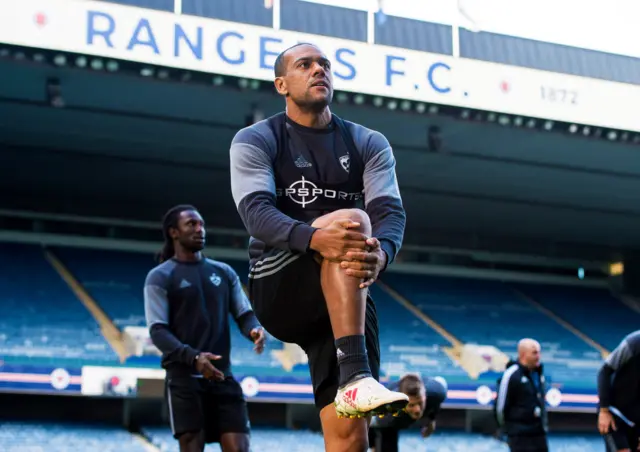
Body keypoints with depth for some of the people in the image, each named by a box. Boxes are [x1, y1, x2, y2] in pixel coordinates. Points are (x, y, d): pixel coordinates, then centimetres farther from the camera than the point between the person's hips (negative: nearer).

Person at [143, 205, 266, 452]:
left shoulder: (224, 272, 16)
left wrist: (255, 329, -14)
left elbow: (245, 314, 13)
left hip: (223, 376, 4)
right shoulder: (160, 277, 2)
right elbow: (158, 331, -7)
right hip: (185, 377, -4)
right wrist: (193, 357, -24)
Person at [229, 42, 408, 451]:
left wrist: (380, 252, -31)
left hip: (346, 295, 3)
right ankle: (356, 377, -42)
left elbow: (391, 210, -5)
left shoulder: (369, 144, 12)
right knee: (350, 219, -31)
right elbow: (256, 210, -15)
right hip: (278, 288, -3)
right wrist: (313, 237, -38)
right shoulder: (255, 140, 3)